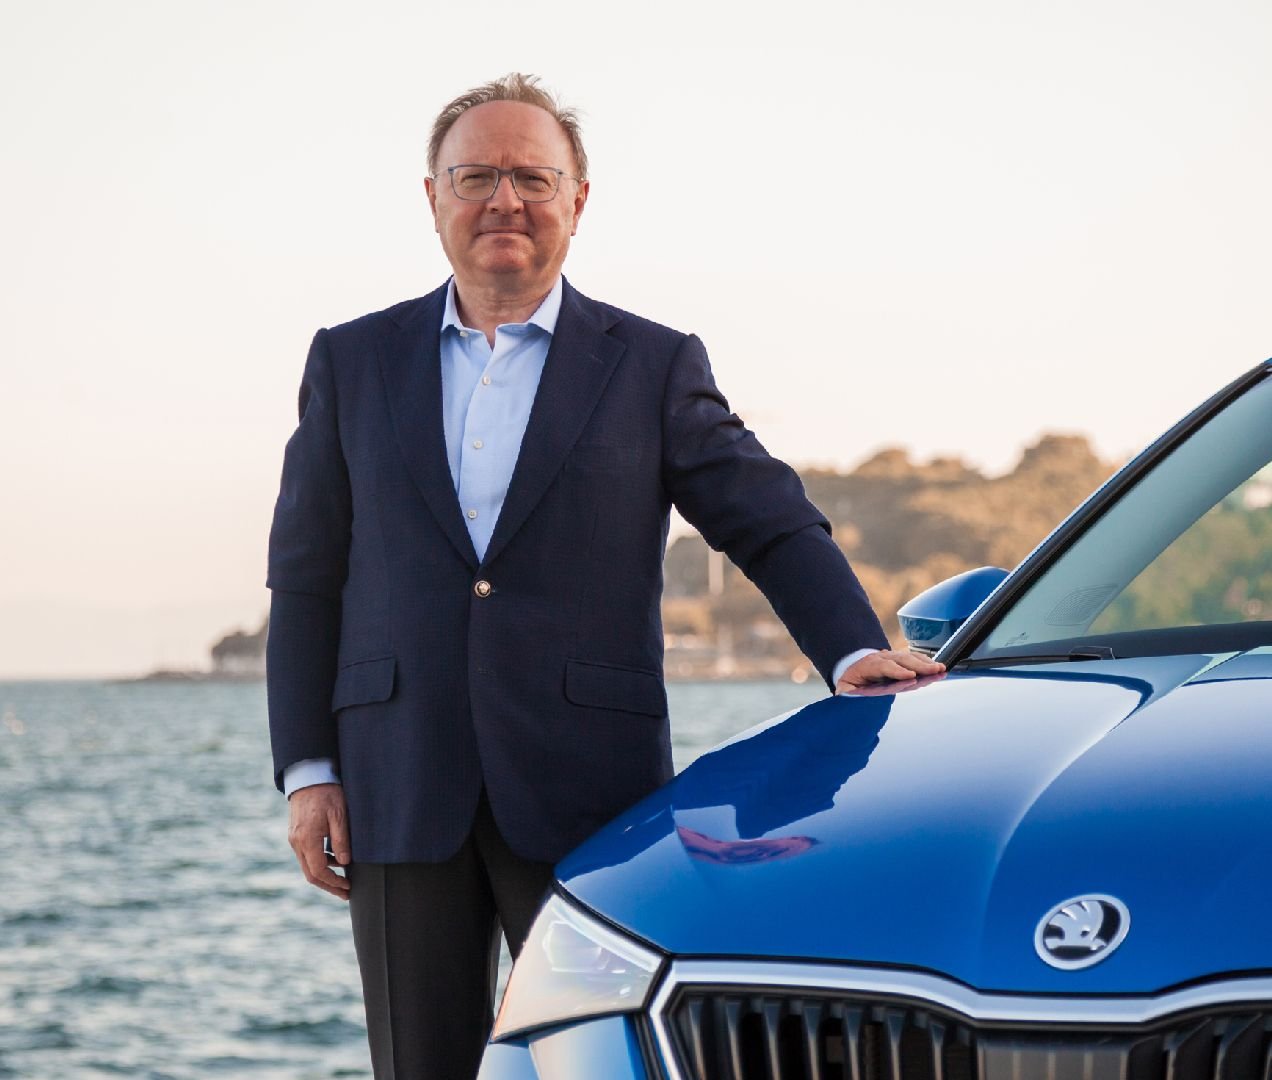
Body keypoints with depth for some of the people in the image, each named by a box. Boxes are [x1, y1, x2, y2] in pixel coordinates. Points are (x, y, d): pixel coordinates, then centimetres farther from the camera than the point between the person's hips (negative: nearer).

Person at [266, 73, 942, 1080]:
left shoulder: (654, 366, 7)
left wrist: (855, 653, -14)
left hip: (588, 804, -1)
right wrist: (307, 770, 4)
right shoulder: (353, 362, 12)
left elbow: (776, 526, 4)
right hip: (402, 798, 2)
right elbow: (306, 576, 12)